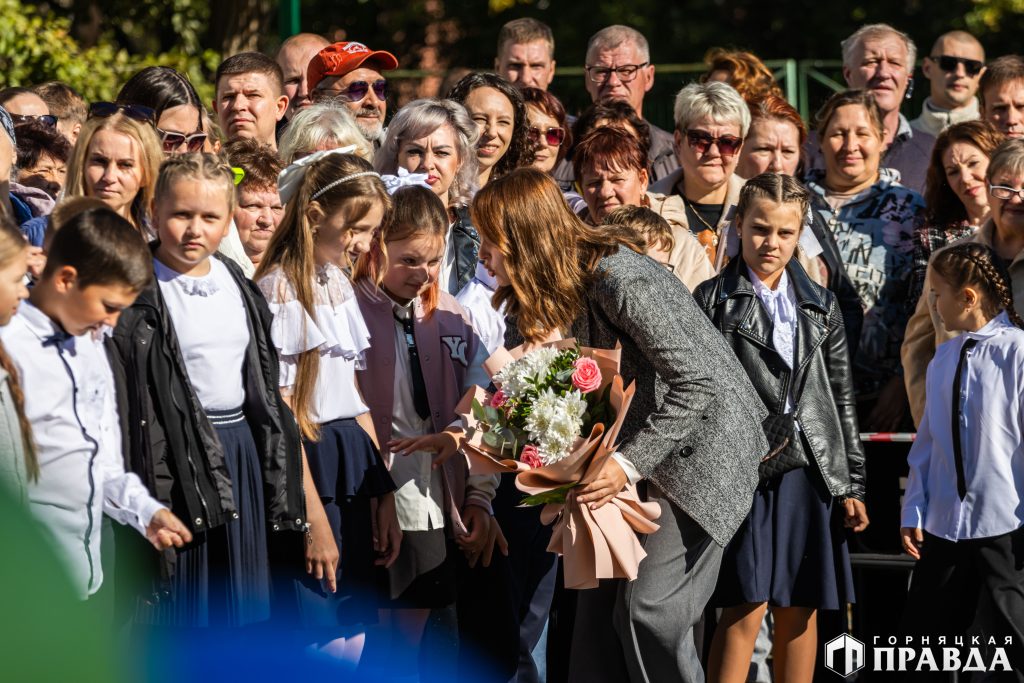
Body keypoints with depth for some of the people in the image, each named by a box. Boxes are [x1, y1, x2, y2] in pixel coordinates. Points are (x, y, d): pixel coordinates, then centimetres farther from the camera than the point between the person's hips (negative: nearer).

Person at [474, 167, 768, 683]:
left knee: (651, 608, -14)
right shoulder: (538, 300, 1)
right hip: (636, 444, 9)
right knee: (599, 603, 4)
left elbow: (698, 383, -28)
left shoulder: (619, 280, -27)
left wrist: (629, 464, -30)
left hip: (703, 442, -9)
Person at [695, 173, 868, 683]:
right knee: (745, 611, -11)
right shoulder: (713, 300, 2)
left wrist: (852, 484, 10)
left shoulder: (820, 307, 13)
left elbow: (842, 399, 14)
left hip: (811, 470, 4)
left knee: (800, 613, 6)